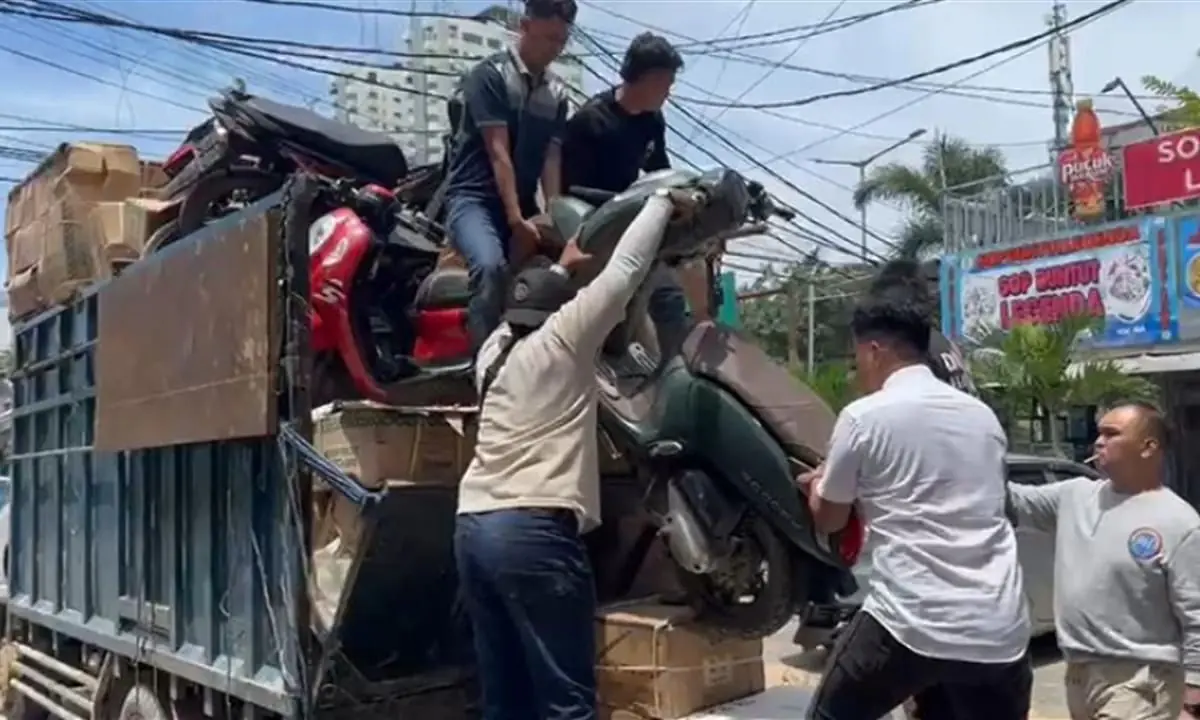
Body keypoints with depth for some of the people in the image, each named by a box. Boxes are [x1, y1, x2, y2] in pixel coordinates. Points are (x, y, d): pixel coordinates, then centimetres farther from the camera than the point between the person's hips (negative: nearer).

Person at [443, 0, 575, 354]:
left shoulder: (557, 93, 12)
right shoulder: (489, 75, -6)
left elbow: (551, 159, 5)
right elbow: (498, 152, -15)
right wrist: (516, 220, -22)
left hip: (523, 202, 7)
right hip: (474, 196, -6)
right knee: (491, 267, -32)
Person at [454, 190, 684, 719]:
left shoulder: (494, 349, 17)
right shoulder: (561, 339, 0)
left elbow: (525, 306, 40)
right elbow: (625, 269, 3)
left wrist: (561, 268, 48)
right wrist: (663, 199, 14)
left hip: (473, 528, 8)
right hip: (535, 530, -8)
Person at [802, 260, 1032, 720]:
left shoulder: (864, 417, -4)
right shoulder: (982, 416, 13)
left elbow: (828, 520, 9)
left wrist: (818, 484, 32)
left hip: (910, 624, -5)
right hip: (999, 632, 5)